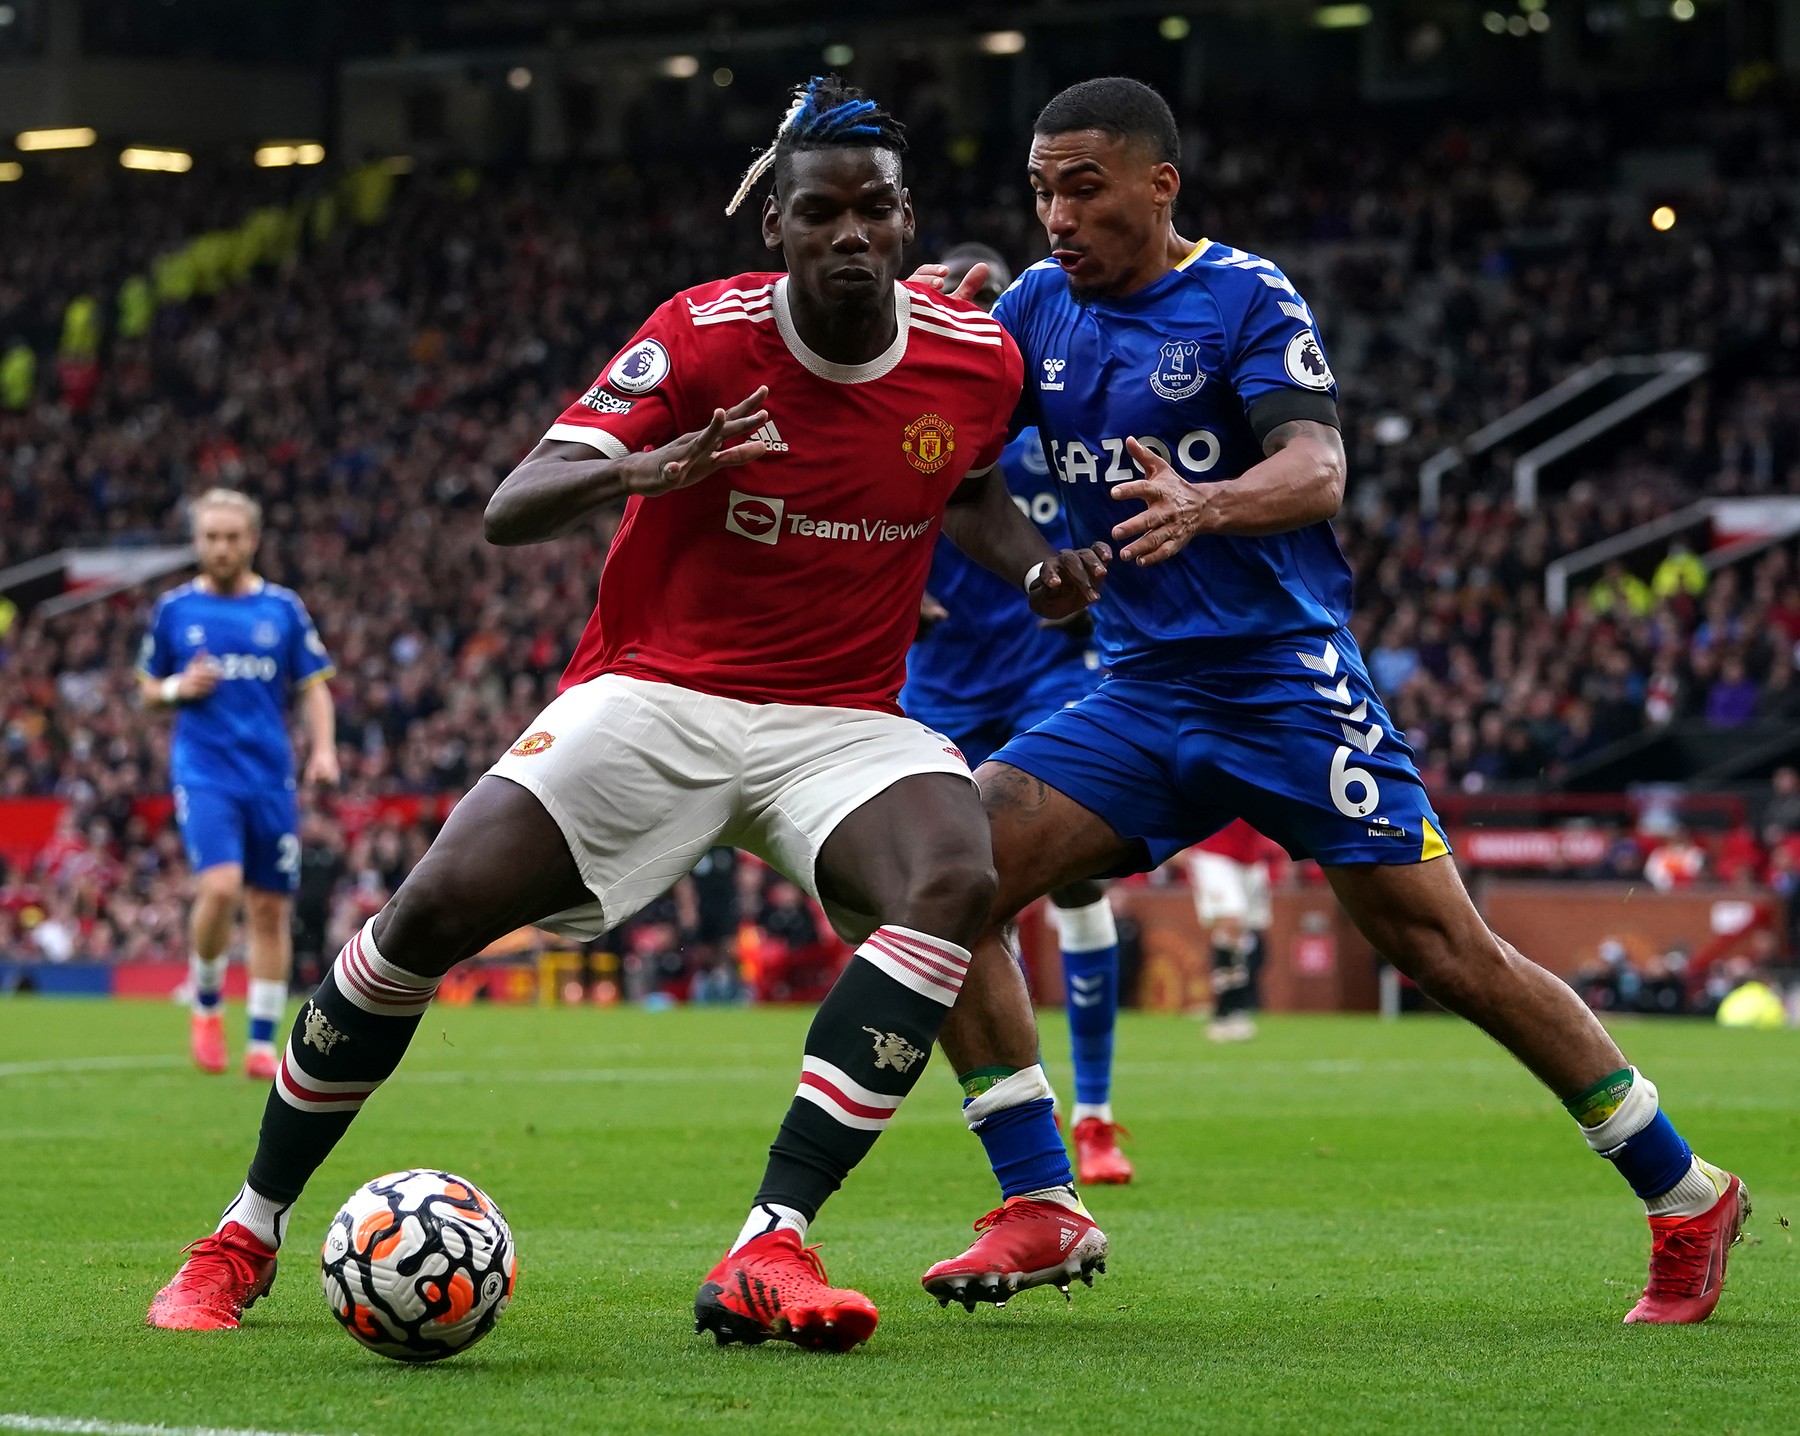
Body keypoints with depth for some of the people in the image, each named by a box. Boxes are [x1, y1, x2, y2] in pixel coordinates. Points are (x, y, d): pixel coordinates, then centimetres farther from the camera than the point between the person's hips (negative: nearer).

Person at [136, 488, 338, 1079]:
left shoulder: (283, 609, 6)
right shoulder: (174, 609, 6)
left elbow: (315, 688, 10)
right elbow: (147, 687, 14)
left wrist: (323, 748, -6)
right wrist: (178, 689, -8)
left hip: (271, 775, 2)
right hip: (204, 773, -2)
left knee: (270, 909, 3)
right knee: (220, 886, -22)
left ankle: (263, 1042, 13)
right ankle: (206, 1005, 2)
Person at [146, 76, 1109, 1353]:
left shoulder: (976, 357, -4)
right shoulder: (705, 335, -14)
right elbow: (509, 514, -19)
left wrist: (1038, 561, 0)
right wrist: (639, 470, -39)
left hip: (841, 720, 2)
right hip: (654, 696, -2)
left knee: (957, 876, -31)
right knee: (433, 911, -17)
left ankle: (769, 1250, -34)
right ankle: (247, 1234, 5)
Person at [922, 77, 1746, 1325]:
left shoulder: (1246, 299, -8)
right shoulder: (1039, 308, 9)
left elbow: (1317, 471, -21)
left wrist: (1201, 507, -42)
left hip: (1286, 682, -5)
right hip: (1141, 695, 6)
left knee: (1449, 954, -7)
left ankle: (1688, 1199, 6)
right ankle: (1038, 1212, -6)